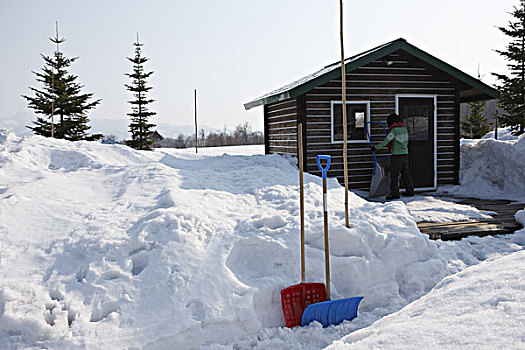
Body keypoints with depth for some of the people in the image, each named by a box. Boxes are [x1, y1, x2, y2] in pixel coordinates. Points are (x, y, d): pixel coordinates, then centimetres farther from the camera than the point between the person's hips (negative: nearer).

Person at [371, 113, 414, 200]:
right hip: (405, 154, 8)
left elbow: (385, 141, -17)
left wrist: (376, 148, -11)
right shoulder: (404, 129, 9)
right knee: (406, 173, 15)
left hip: (397, 156, -8)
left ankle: (394, 193, -2)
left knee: (394, 175, -2)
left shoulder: (394, 131, -15)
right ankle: (410, 191, 22)